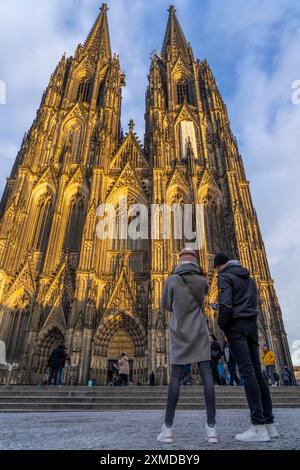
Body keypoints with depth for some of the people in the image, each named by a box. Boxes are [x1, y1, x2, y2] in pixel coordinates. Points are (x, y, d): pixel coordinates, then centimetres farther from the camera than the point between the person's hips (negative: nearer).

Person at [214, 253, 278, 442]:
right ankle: (269, 423, 7)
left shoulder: (224, 277, -5)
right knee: (257, 371, 7)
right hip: (252, 325, 8)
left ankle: (259, 427, -12)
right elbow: (254, 304, 20)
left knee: (247, 372, -11)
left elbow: (225, 305, -17)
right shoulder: (249, 277, 20)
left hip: (236, 325, -8)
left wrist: (221, 326, -4)